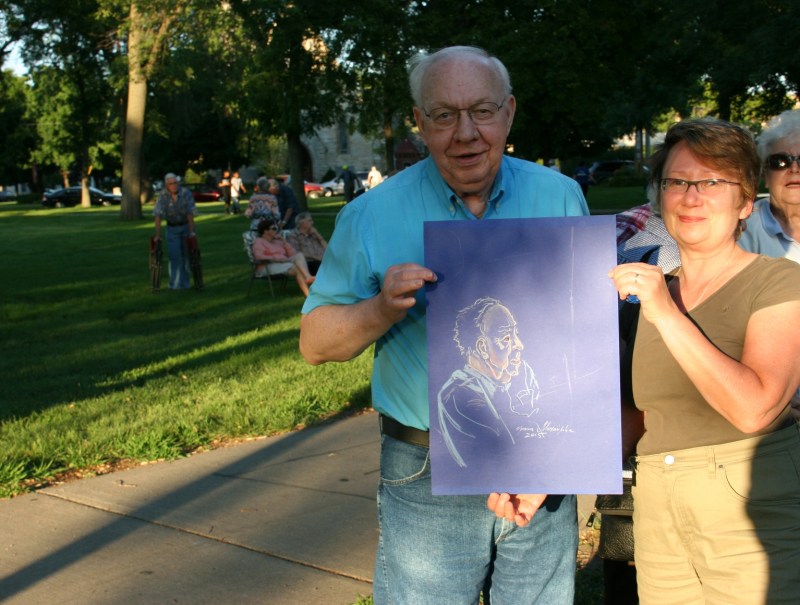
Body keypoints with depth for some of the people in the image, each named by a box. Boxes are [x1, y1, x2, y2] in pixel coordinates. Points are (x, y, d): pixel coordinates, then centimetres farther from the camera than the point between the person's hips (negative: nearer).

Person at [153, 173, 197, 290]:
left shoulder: (186, 193, -17)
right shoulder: (163, 195, -14)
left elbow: (190, 213, -20)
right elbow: (158, 215, -17)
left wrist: (191, 232, -26)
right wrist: (158, 235, -23)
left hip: (186, 226, 0)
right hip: (172, 228, 0)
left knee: (186, 255, 4)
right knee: (174, 256, -8)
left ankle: (185, 282, 17)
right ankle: (174, 284, -6)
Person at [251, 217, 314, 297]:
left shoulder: (277, 242, 26)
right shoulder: (259, 242, 8)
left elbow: (293, 254, 18)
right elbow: (259, 257, -13)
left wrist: (284, 243, 7)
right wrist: (279, 259, -19)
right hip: (268, 267, -6)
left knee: (299, 254, -21)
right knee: (297, 269, -29)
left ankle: (308, 277, -45)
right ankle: (307, 293, -41)